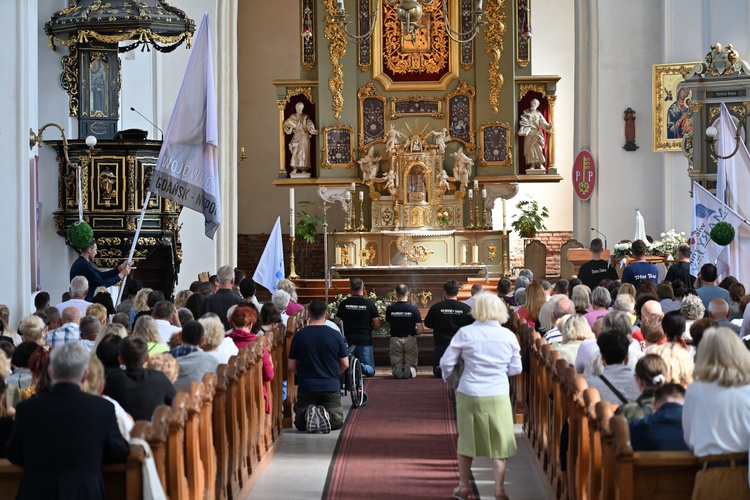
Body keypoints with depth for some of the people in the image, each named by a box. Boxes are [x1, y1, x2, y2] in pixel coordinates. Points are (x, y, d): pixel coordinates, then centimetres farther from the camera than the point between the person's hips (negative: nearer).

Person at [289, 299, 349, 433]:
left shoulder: (298, 336, -4)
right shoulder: (335, 335, -3)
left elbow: (291, 366, 3)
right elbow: (345, 364, 5)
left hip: (306, 387, 0)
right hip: (331, 387, 0)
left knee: (299, 422, 9)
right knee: (338, 420, 6)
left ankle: (308, 414, -24)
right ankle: (327, 416, -27)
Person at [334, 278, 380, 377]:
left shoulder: (344, 304, 1)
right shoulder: (369, 304, -5)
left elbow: (336, 323, 9)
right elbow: (377, 326, -3)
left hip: (348, 342, 2)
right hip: (365, 341, -1)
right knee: (370, 371, 8)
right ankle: (362, 367, -27)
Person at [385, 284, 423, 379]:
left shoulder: (390, 309, -5)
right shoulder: (414, 309, -8)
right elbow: (419, 331, -8)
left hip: (395, 339, 1)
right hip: (410, 339, -1)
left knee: (395, 365, 13)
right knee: (412, 366, 11)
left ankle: (397, 368, -22)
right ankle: (410, 370, -24)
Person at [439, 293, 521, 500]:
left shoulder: (465, 333, -7)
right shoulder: (508, 336, -3)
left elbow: (446, 362, -3)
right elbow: (516, 369, 4)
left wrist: (447, 376, 18)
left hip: (469, 394, 0)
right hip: (498, 396, 0)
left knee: (467, 439, 16)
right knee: (498, 442, 10)